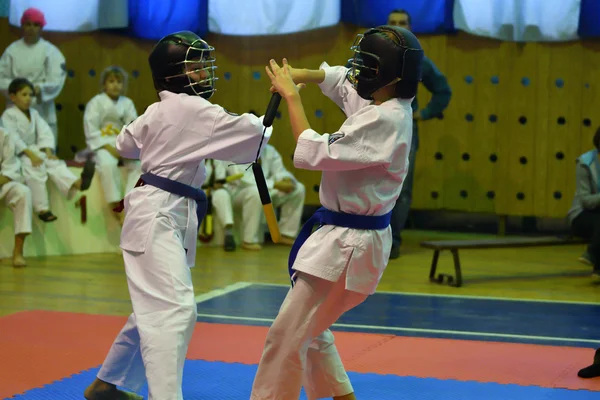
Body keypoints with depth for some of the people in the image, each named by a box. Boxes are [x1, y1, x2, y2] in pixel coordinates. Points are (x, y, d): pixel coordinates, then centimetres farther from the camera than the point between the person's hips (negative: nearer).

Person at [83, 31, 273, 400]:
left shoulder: (158, 111, 13)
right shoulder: (192, 109, -14)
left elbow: (126, 144, 29)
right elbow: (251, 132, -13)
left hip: (165, 216, 10)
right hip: (159, 218, -10)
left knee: (154, 310, 20)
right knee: (174, 310, -21)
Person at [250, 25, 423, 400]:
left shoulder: (387, 120, -24)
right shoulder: (379, 103, 4)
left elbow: (313, 153, -25)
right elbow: (339, 79, 24)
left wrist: (291, 95, -15)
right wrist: (301, 74, 5)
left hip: (350, 245, -10)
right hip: (347, 236, 10)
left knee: (287, 336, -5)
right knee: (311, 328, 22)